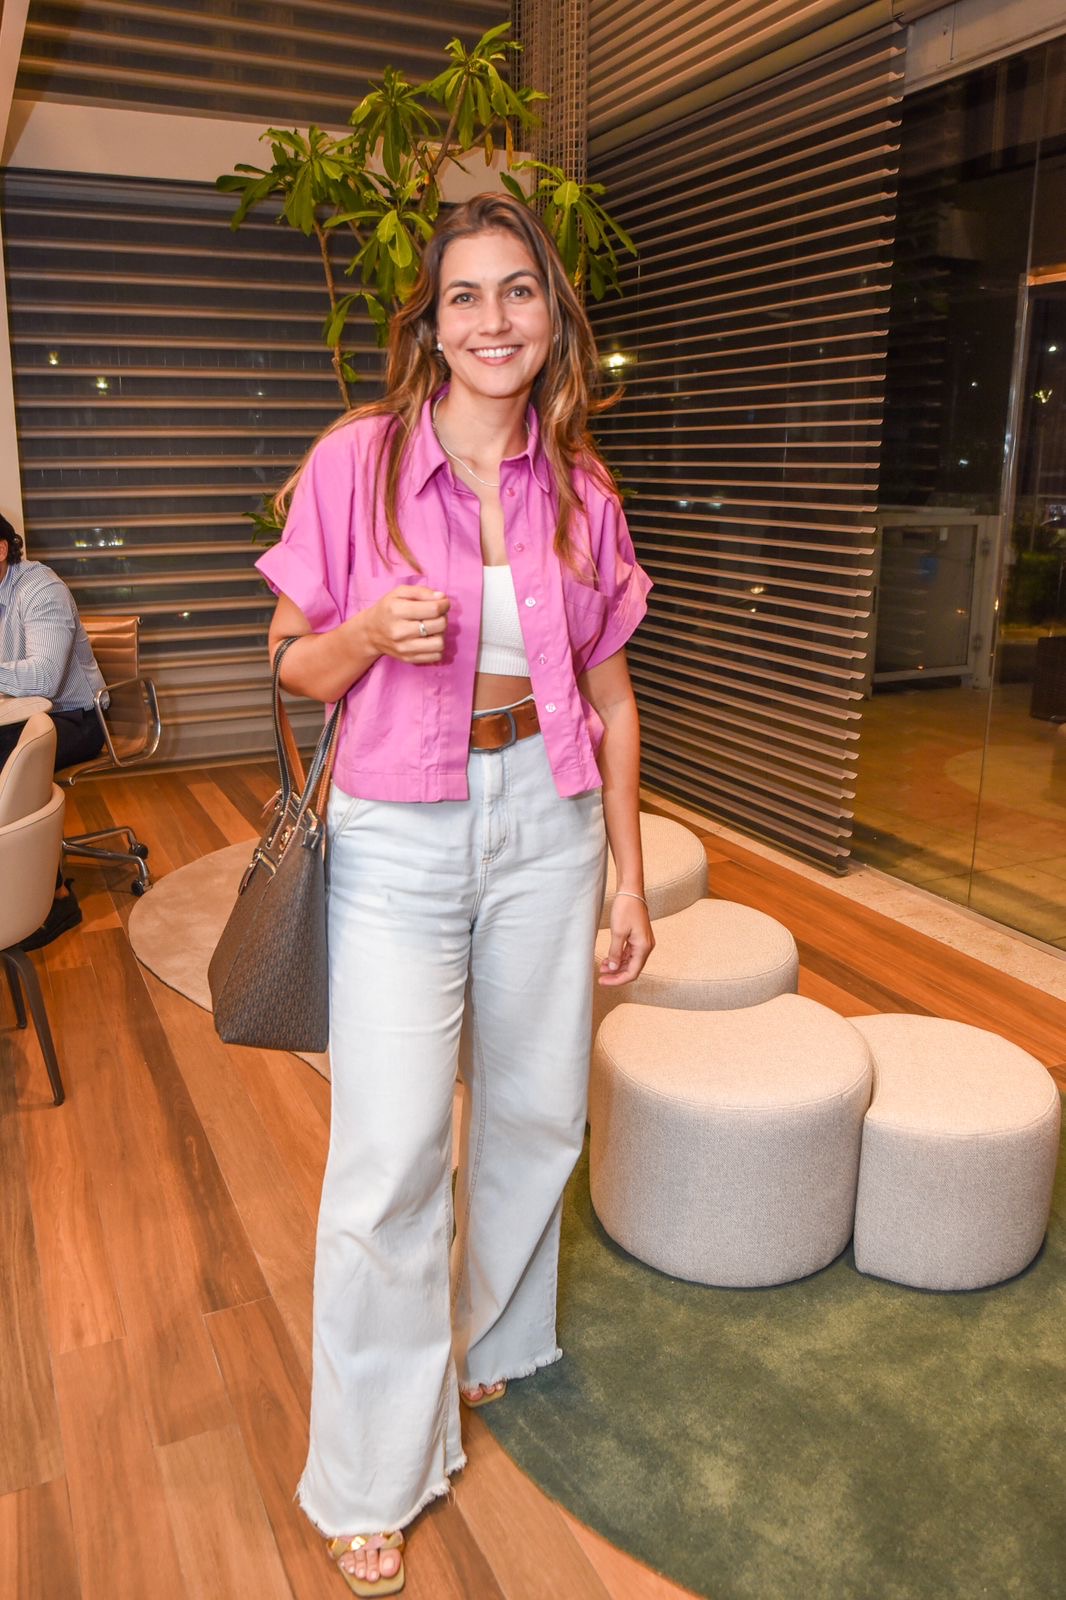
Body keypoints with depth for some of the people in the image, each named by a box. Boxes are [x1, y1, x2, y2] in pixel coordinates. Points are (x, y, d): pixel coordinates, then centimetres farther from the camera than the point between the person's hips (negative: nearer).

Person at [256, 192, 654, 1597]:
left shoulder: (579, 488, 3)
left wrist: (627, 875, 6)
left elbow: (608, 694, 7)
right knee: (392, 1151, -2)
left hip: (546, 819, 4)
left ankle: (496, 1336, 46)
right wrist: (372, 630, -23)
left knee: (535, 1112, 15)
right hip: (401, 832, -3)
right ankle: (372, 1477, 21)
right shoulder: (356, 460, -6)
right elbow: (295, 668, 0)